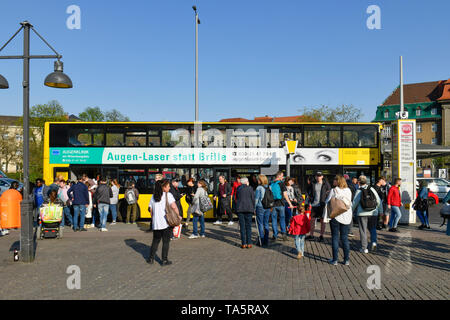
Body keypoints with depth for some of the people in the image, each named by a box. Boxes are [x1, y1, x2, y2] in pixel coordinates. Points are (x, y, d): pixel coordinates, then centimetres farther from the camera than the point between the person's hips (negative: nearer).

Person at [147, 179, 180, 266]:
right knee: (166, 242, 5)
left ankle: (151, 258, 21)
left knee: (155, 241, 18)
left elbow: (151, 210, 9)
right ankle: (165, 260, 8)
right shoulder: (168, 195, -8)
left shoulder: (154, 196, 8)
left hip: (156, 223, 5)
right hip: (167, 223, -5)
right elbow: (174, 207, -19)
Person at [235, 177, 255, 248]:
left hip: (240, 208, 2)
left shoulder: (238, 188, 8)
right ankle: (249, 243, 2)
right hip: (249, 208, -1)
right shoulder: (250, 188, 1)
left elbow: (236, 198, 10)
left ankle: (243, 244, 3)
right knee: (248, 226, 4)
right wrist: (253, 208, 10)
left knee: (242, 226, 4)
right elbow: (253, 199, 1)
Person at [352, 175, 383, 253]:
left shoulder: (359, 191, -6)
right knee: (372, 229, 19)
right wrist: (381, 211, 13)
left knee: (363, 231, 6)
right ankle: (374, 242, -2)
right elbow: (379, 201, 3)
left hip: (362, 213, -2)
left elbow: (355, 203, -6)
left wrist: (351, 211, 9)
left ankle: (364, 248, 7)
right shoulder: (372, 189, 1)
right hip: (373, 213, 2)